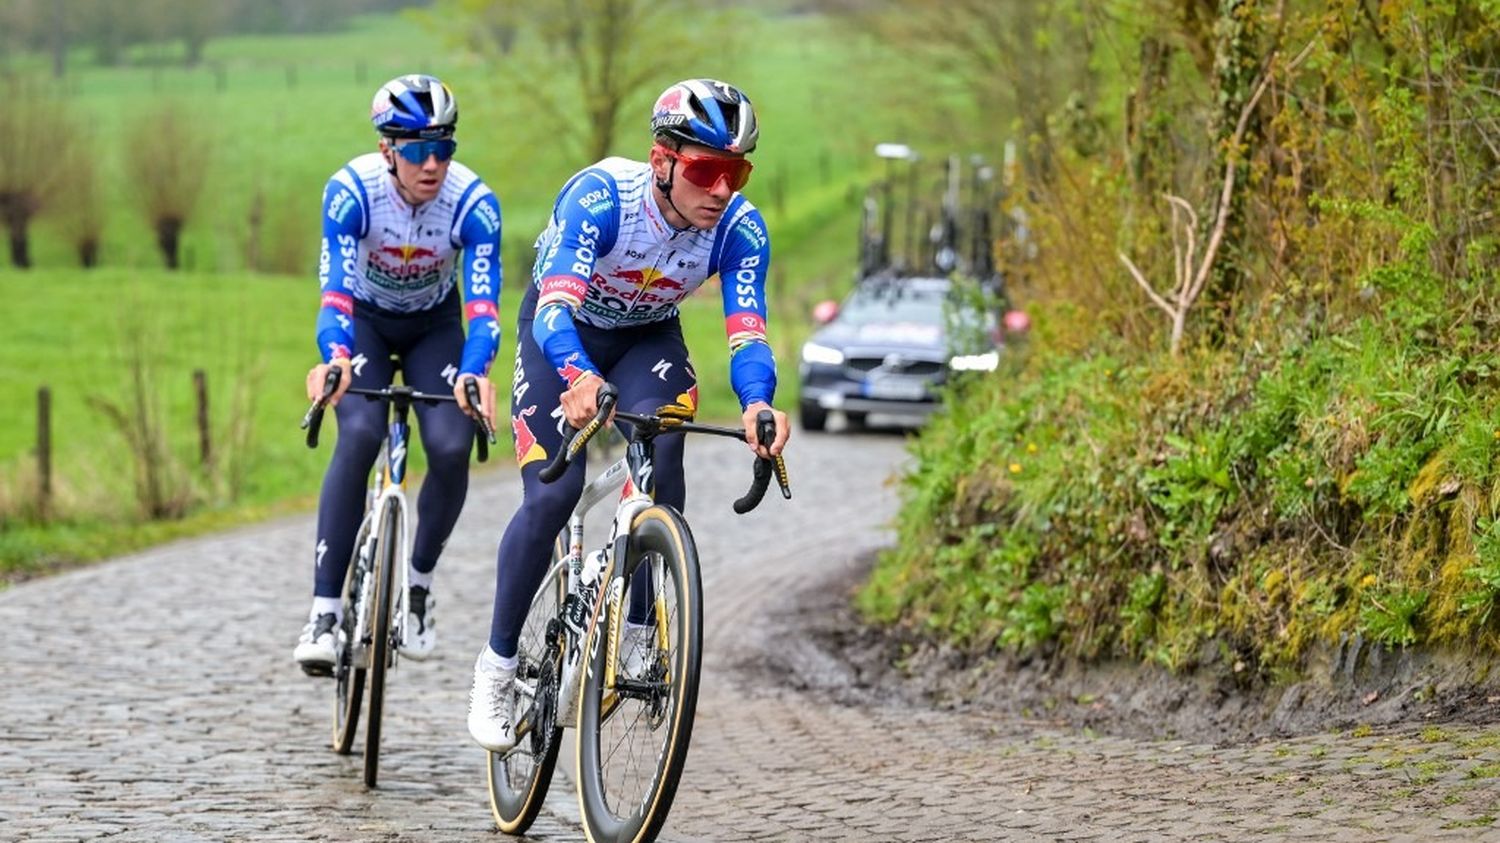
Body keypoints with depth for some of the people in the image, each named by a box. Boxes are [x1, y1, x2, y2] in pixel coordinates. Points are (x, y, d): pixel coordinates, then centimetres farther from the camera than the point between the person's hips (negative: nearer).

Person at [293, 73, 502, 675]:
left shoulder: (474, 203, -28)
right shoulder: (351, 191, -30)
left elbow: (482, 306, -35)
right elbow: (335, 292, -37)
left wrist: (473, 373, -55)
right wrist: (334, 359, -57)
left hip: (433, 325, 1)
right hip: (364, 320, -1)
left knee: (451, 446, -22)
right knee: (360, 433, -28)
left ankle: (418, 583, 6)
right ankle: (325, 610, -25)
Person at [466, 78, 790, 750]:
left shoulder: (740, 229, -25)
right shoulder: (600, 198, -35)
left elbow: (747, 333, -31)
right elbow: (555, 309, -45)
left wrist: (757, 404, -53)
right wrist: (580, 380, -66)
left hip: (648, 337, 3)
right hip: (562, 334, -2)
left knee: (660, 450, -29)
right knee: (553, 495, -18)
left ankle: (638, 626, -16)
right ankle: (497, 662, 0)